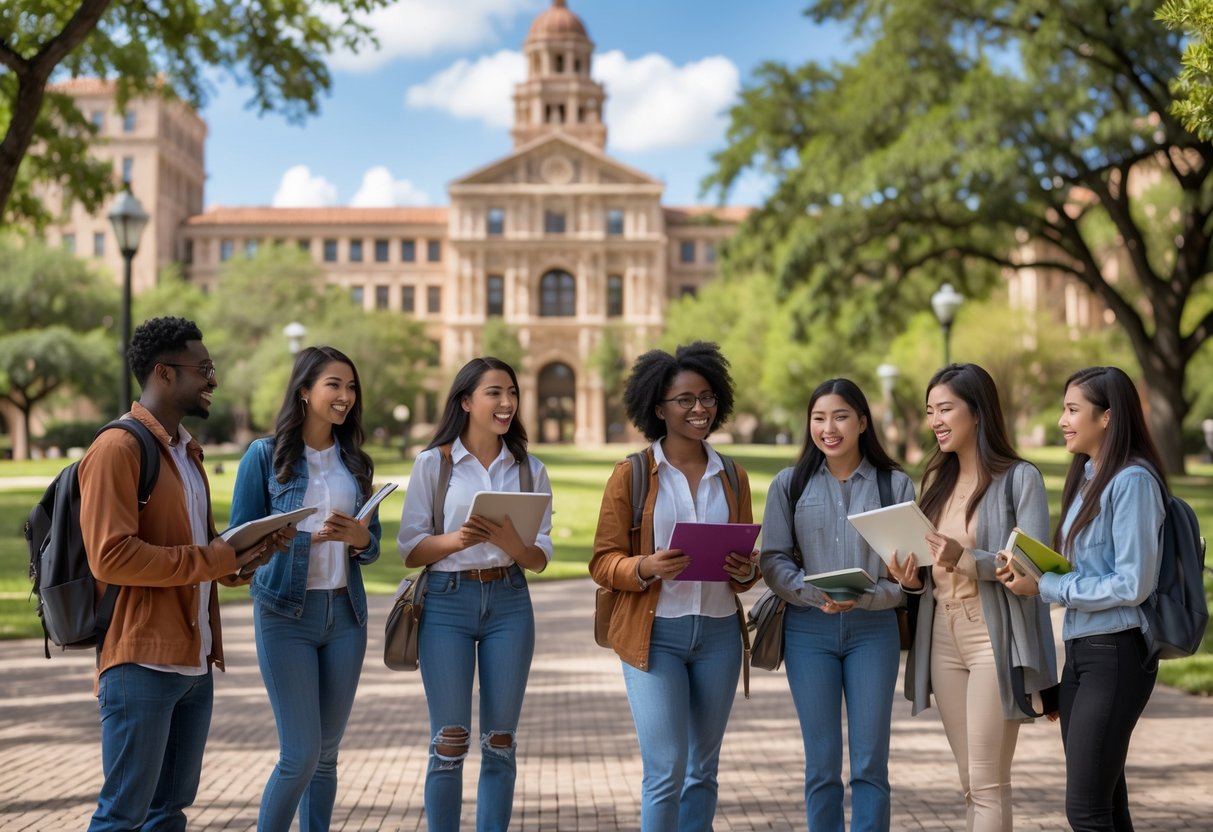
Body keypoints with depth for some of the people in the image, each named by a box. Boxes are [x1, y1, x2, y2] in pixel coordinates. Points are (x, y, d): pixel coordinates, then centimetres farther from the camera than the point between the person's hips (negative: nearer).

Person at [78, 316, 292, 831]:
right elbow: (110, 557, -20)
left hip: (195, 663, 9)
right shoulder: (118, 449, -11)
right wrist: (208, 560, -18)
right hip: (141, 665, -9)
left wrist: (244, 555, 10)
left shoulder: (186, 451, 20)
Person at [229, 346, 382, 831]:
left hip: (345, 614, 4)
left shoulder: (354, 462, 10)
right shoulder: (266, 455, -3)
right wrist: (303, 536, -18)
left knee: (327, 754, 8)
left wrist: (357, 536, -11)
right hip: (286, 614, -4)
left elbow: (372, 546, 12)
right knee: (301, 754, -7)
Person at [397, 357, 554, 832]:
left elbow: (540, 557, 5)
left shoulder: (529, 469, 8)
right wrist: (457, 539, -20)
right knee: (449, 742, -2)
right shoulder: (433, 463, 1)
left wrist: (509, 541, -17)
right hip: (447, 602, -2)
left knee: (499, 742, 5)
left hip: (509, 603, 2)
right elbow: (410, 550, -1)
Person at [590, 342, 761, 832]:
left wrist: (746, 572, -7)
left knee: (703, 770, 11)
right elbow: (603, 562, -3)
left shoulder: (732, 478, 10)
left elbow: (749, 565, 16)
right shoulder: (632, 474, -2)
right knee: (666, 771, -9)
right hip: (655, 633, -4)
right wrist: (646, 567, -22)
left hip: (719, 631, 4)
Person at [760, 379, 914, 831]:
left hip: (873, 629, 0)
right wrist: (816, 593, -17)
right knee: (822, 763, 6)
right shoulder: (789, 484, 3)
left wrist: (863, 598, -19)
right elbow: (773, 560, 0)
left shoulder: (895, 484, 1)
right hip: (808, 630, 1)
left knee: (870, 762, 3)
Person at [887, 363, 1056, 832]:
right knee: (971, 784, 11)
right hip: (943, 637, 7)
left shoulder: (1020, 478, -6)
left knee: (988, 783, -7)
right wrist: (914, 580, -2)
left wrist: (965, 558, -28)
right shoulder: (939, 481, 15)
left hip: (993, 637, -7)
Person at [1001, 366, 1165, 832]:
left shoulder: (1132, 480, -13)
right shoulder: (1086, 477, 13)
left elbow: (1133, 584, -18)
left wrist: (1045, 588, -15)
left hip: (1116, 653, -9)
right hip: (1080, 649, 9)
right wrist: (1028, 575, 3)